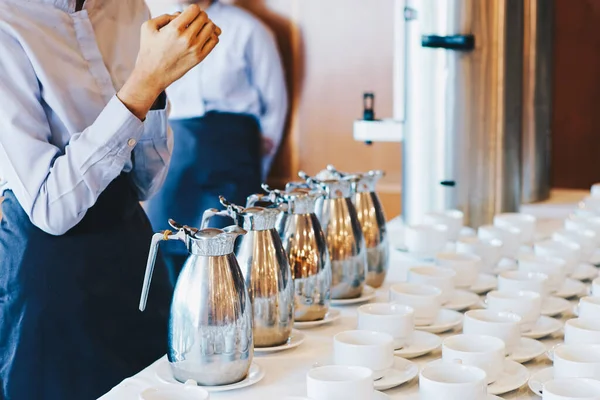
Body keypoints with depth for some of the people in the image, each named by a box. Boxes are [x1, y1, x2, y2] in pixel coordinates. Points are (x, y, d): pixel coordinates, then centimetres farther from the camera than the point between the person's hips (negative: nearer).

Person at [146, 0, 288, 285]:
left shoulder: (245, 30, -1)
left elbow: (274, 102, 4)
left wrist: (256, 172, 5)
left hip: (229, 150, -4)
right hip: (173, 156, 4)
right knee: (168, 255, 1)